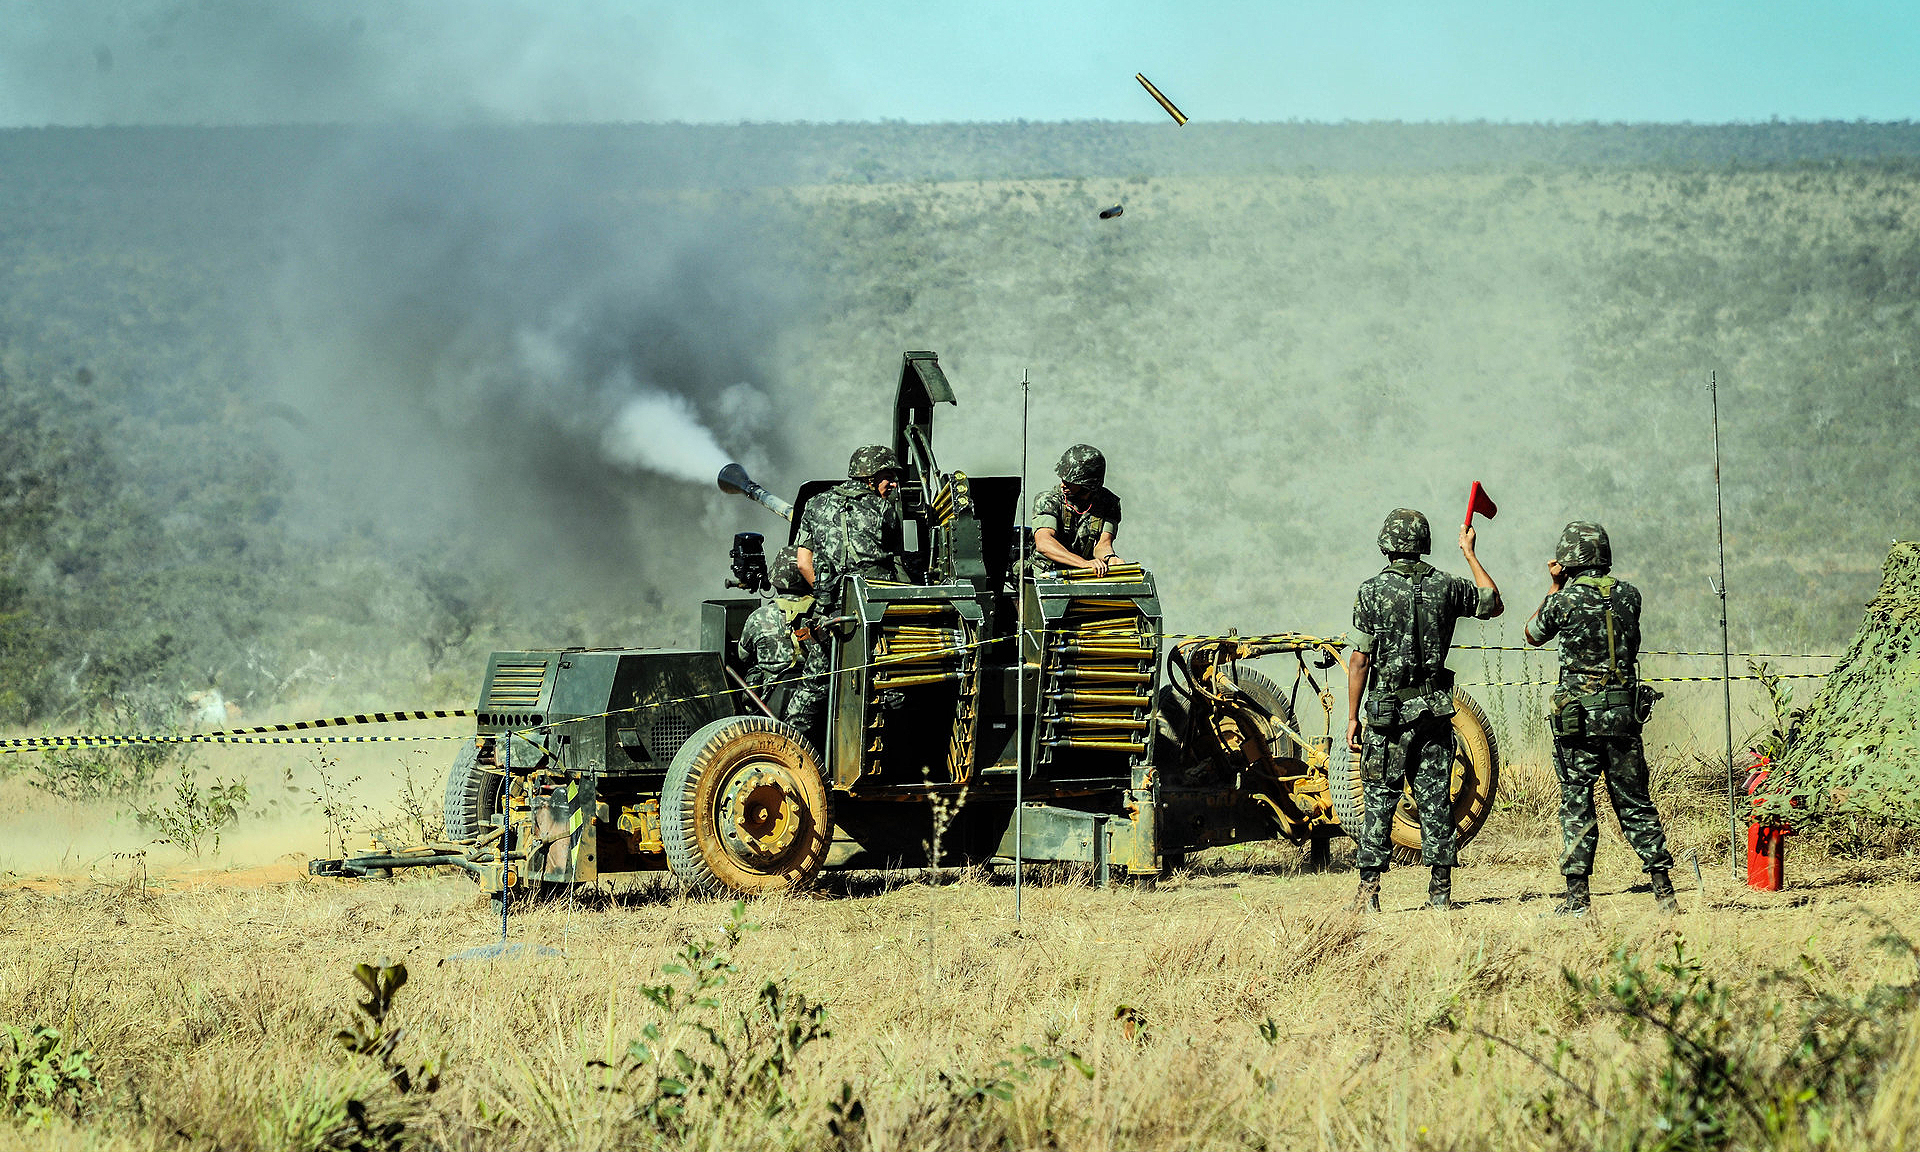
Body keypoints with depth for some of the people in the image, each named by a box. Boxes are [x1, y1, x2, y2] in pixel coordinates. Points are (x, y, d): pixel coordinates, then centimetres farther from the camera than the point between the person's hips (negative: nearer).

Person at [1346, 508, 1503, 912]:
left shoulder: (1372, 591, -7)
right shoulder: (1446, 587, 1)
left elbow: (1359, 660, -8)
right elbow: (1494, 604, 21)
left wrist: (1352, 717, -2)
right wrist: (1470, 554, 28)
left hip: (1388, 709, -3)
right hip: (1435, 708, 3)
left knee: (1380, 799, 1)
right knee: (1435, 799, 6)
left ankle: (1369, 891, -3)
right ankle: (1441, 890, 7)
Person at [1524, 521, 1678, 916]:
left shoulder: (1564, 601, -9)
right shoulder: (1629, 595, 3)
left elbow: (1533, 635, 11)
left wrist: (1555, 586, 16)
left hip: (1577, 718, -4)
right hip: (1625, 713, 4)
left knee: (1576, 803, 2)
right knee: (1634, 802, 11)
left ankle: (1577, 898, 0)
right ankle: (1664, 890, 10)